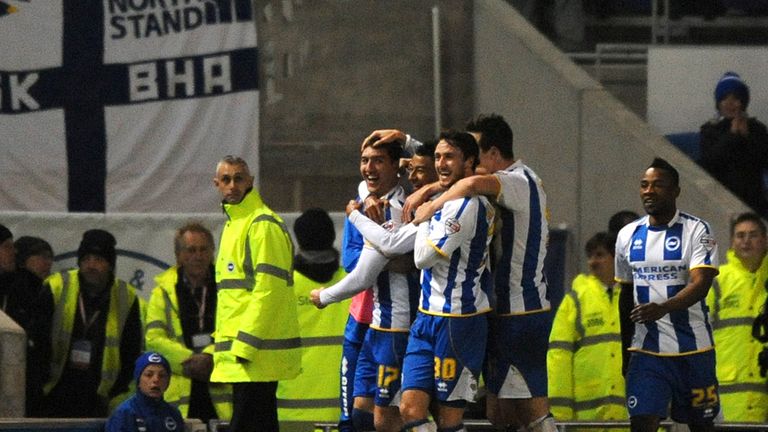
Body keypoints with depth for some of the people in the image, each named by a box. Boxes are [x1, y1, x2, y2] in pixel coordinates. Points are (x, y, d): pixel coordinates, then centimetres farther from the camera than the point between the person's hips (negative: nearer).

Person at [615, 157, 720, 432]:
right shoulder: (628, 235, 9)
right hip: (647, 350, 3)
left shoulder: (696, 231, -6)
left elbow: (701, 284, -19)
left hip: (693, 348, -3)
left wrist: (664, 308, -36)